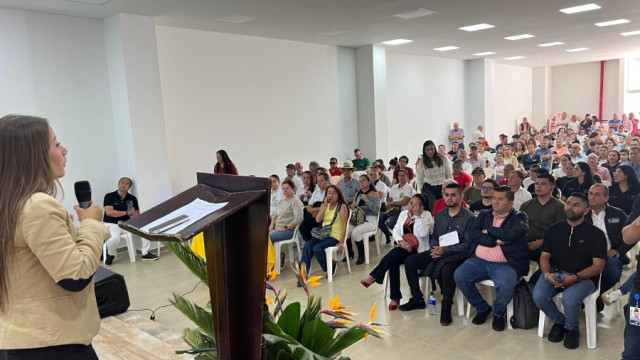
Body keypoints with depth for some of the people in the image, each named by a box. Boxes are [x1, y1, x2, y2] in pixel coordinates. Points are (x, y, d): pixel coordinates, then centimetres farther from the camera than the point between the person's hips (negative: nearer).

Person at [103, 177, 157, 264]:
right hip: (111, 224, -4)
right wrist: (127, 213, -14)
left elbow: (137, 213, 4)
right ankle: (110, 255, 0)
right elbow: (109, 212, -15)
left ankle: (145, 253, -2)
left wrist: (135, 215, -22)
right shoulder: (109, 196, -3)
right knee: (114, 238, -36)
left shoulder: (132, 198, 8)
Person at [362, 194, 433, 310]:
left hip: (417, 250, -5)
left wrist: (417, 215, -15)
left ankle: (373, 277, -29)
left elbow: (423, 233, -15)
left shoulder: (426, 215, 0)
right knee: (393, 261, -29)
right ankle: (395, 297, -26)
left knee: (394, 254, -34)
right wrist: (401, 241, -12)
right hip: (403, 247, 5)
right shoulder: (403, 213, 16)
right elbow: (395, 230, 8)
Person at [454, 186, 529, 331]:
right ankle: (482, 308, 7)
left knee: (506, 285, -33)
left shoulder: (519, 217, 4)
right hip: (479, 261, 4)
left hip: (505, 264, -4)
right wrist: (496, 241, -12)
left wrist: (488, 230, -4)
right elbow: (471, 233, -2)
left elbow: (510, 234, -17)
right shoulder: (484, 214, 14)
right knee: (459, 276, -19)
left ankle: (498, 313, 3)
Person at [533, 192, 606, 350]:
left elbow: (598, 265, -7)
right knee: (538, 296, -25)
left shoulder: (596, 233, -2)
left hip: (584, 277, -3)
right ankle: (559, 321, 8)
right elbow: (545, 257, 7)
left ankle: (571, 328, 3)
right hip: (555, 273, 3)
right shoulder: (554, 229, 8)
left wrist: (575, 278, -23)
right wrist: (547, 274, -15)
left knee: (569, 299, -34)